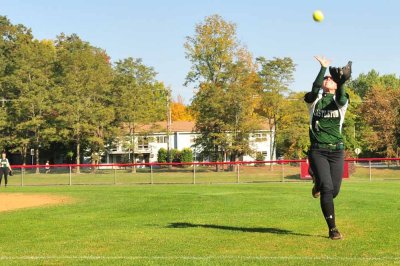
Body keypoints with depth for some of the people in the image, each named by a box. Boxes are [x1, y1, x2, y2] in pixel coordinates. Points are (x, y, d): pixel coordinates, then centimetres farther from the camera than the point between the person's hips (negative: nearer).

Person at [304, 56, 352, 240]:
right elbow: (315, 89, -18)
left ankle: (318, 182, 40)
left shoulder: (341, 101, 3)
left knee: (334, 191, 2)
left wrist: (342, 82, -43)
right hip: (317, 150, -1)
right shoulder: (314, 99, 6)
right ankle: (332, 229, -6)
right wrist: (323, 68, -22)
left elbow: (340, 99, -22)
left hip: (336, 150, 1)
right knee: (327, 188, -15)